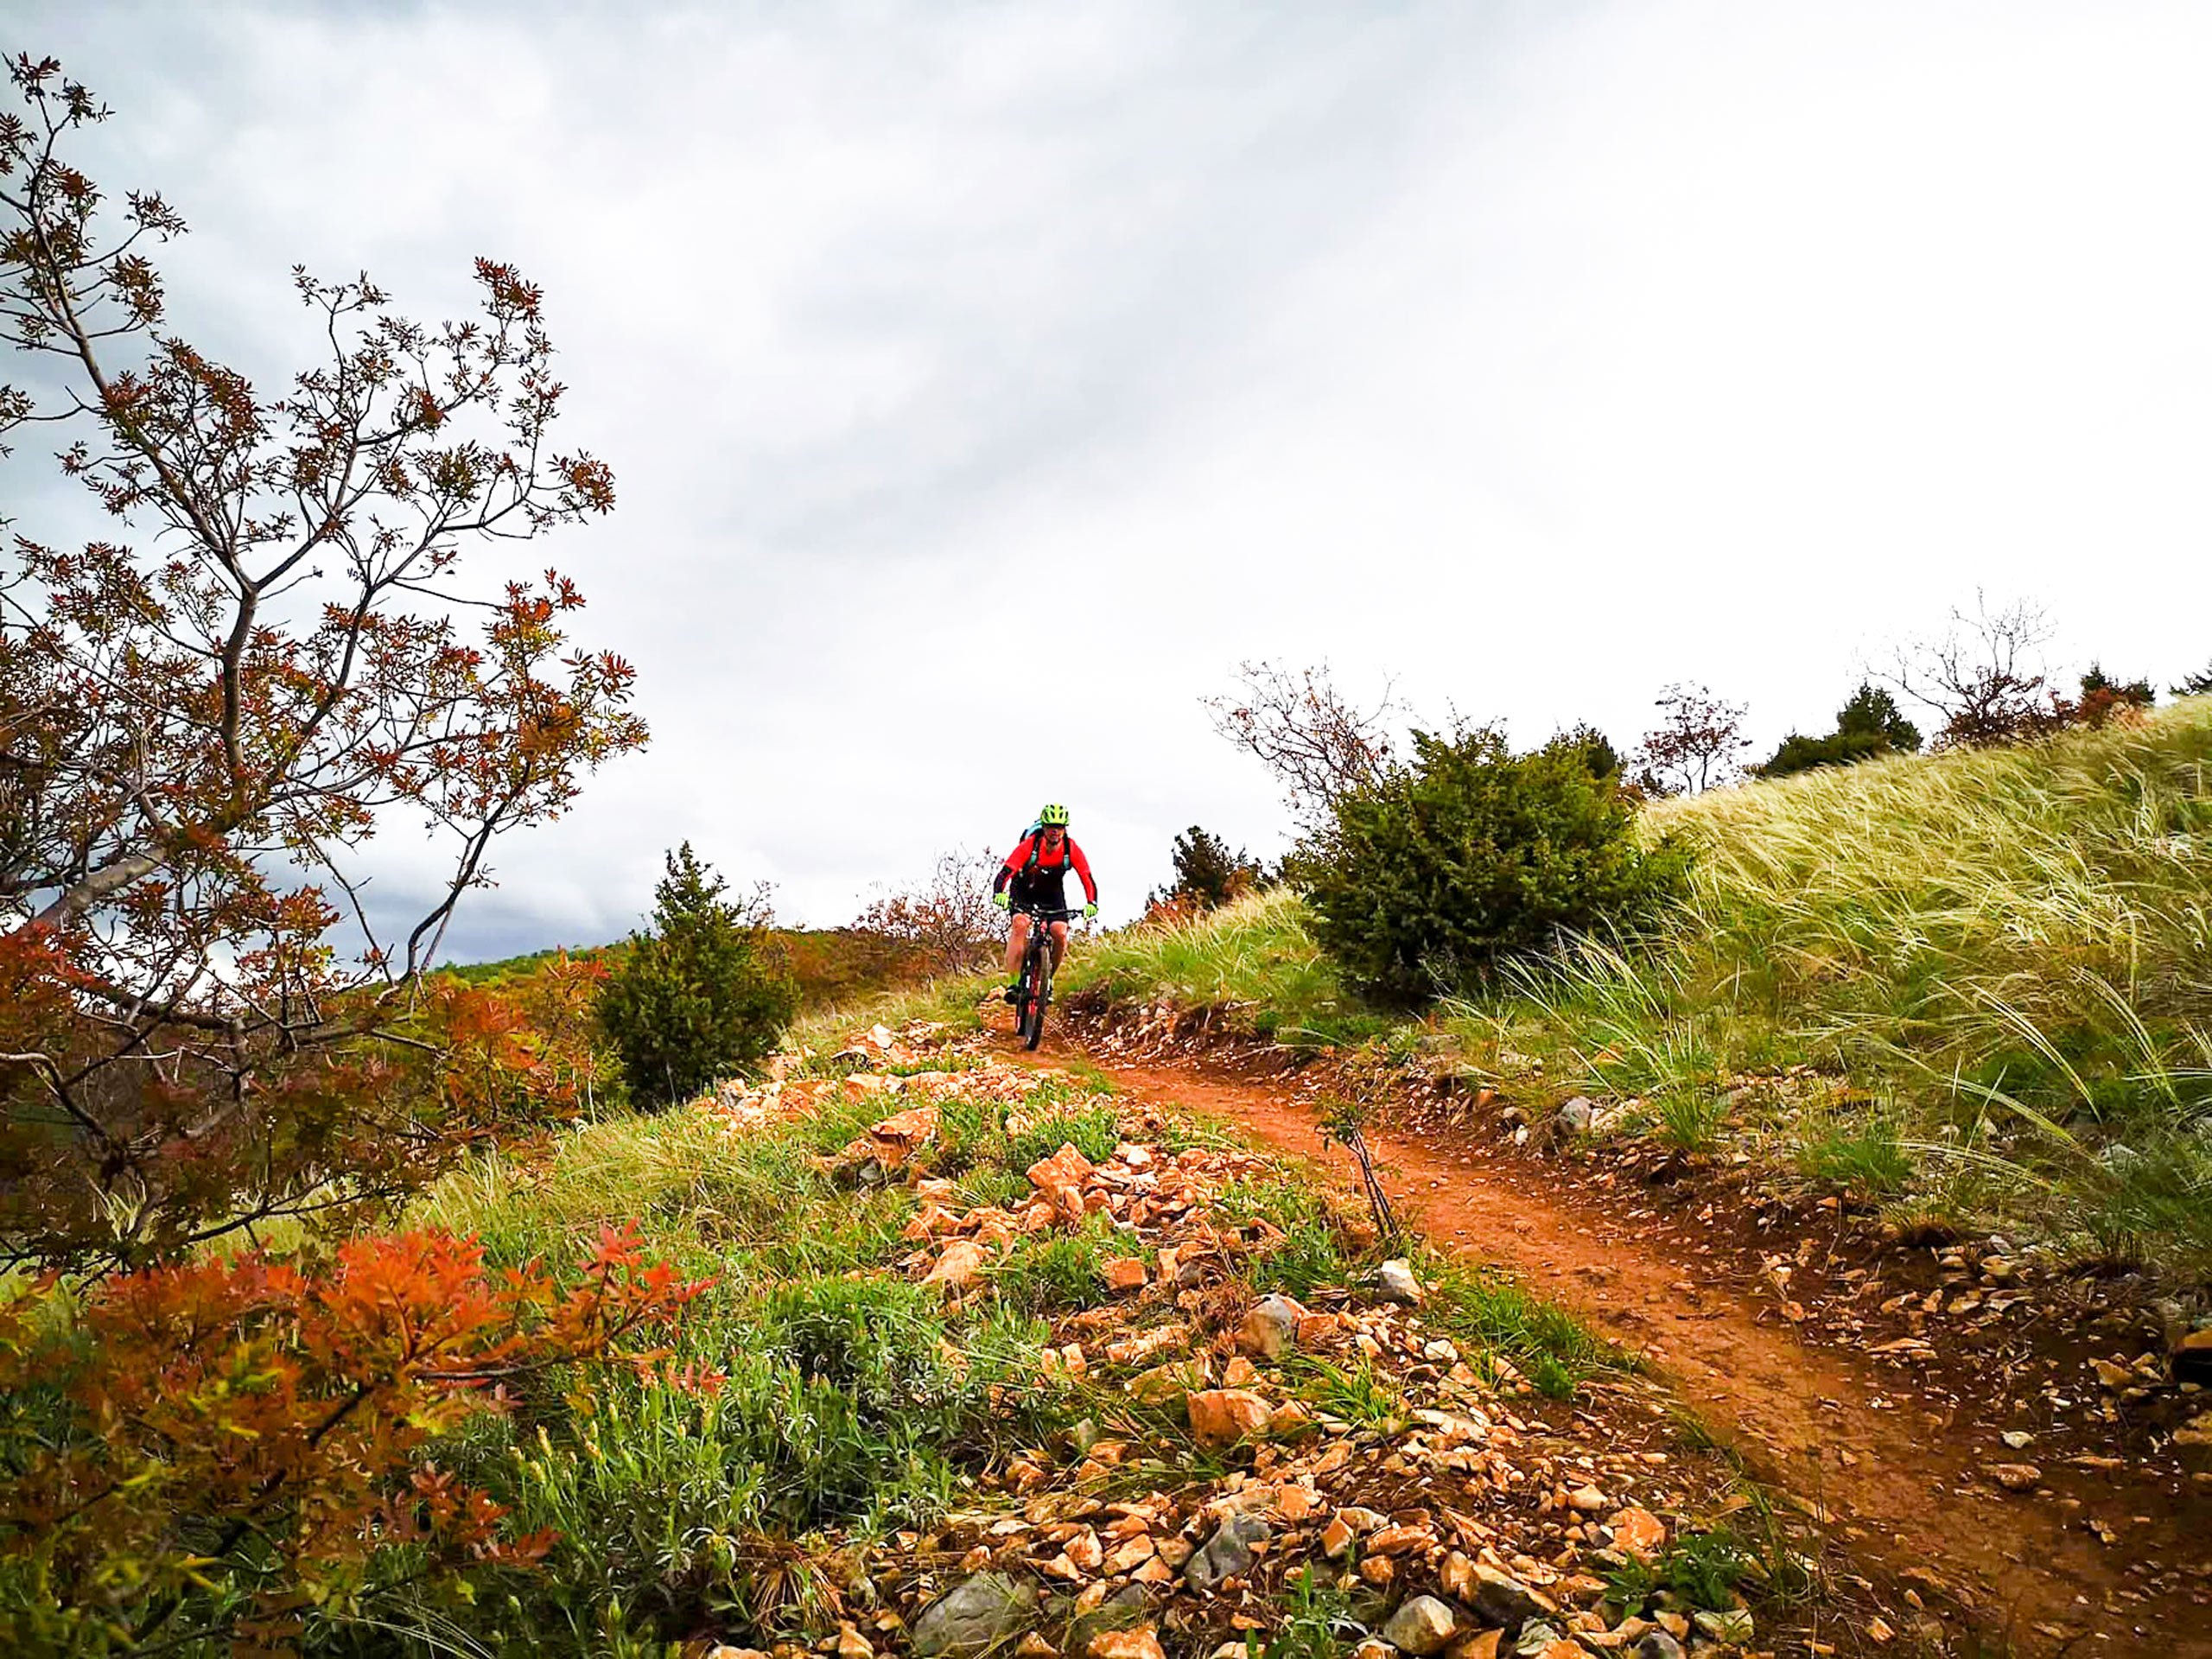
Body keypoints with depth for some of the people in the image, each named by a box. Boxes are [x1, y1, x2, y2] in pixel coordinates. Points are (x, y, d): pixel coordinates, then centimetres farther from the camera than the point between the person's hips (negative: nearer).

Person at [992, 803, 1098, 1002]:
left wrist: (1091, 903, -45)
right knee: (1021, 924, -28)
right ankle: (1013, 982, -26)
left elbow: (1087, 879, -26)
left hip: (1052, 892, 2)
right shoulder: (1029, 845, -29)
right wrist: (999, 894, -55)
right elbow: (1006, 871, -36)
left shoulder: (1072, 849, -23)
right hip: (1023, 890, -2)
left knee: (1060, 934, -17)